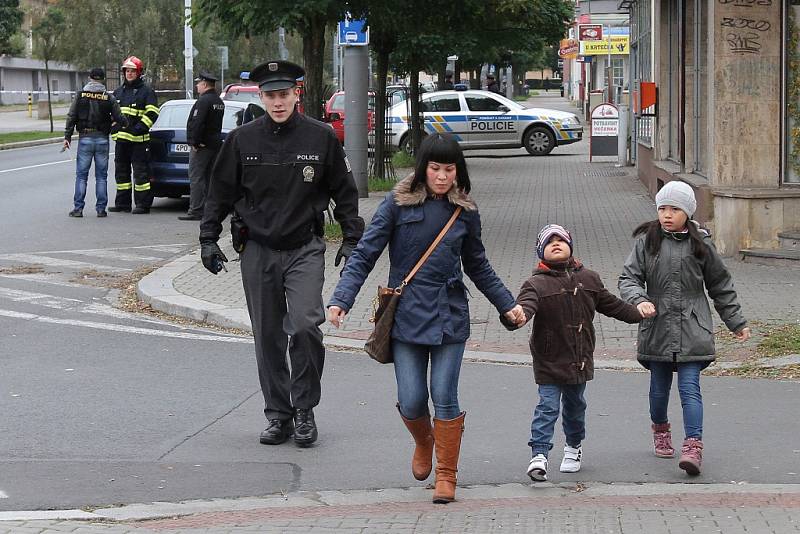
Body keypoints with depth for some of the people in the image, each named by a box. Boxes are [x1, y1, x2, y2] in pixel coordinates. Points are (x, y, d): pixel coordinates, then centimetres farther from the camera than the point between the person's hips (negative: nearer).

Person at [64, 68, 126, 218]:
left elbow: (71, 117, -2)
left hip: (85, 139, -1)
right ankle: (101, 208, 5)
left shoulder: (80, 96, -1)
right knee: (101, 176, 7)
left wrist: (67, 136, 4)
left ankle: (78, 208, 0)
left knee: (81, 175, 3)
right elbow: (118, 118, 0)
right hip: (102, 139, 1)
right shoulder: (109, 98, -1)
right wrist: (127, 122, 22)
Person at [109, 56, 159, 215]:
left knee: (140, 172, -7)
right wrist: (114, 130, 10)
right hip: (121, 139, 7)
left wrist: (139, 128, -17)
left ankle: (143, 204, -4)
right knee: (121, 171, 11)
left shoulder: (146, 91, -4)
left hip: (138, 139, -7)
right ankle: (122, 203, 18)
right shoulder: (118, 92, 17)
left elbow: (152, 113, -10)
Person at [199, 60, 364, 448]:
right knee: (268, 337, 7)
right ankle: (278, 415, 18)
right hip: (258, 251, 2)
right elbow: (220, 193, 10)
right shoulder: (242, 140, 2)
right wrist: (208, 239, 4)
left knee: (305, 325, -18)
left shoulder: (320, 138, -1)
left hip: (305, 249, -2)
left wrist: (351, 240, 3)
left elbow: (344, 193, 7)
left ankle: (305, 409, -2)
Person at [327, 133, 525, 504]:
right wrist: (341, 299, -15)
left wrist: (507, 305, 16)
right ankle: (423, 443, 32)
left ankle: (447, 475, 11)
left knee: (444, 398, -4)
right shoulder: (398, 204, -3)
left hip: (449, 316, 1)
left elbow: (478, 267, 19)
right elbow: (364, 255, -4)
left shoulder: (465, 212, 6)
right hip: (407, 315, -1)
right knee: (411, 402, -3)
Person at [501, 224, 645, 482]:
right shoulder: (536, 283, -10)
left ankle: (574, 446, 39)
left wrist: (638, 313, 23)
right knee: (548, 407, -11)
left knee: (575, 405, 19)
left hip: (580, 359, 5)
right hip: (549, 361, -5)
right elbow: (526, 305, -29)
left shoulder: (589, 279, 6)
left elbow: (611, 304, 19)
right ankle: (539, 455, -12)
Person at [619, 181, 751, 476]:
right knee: (659, 387, 13)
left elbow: (720, 285, 13)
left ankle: (693, 446, -17)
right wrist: (639, 300, -24)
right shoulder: (646, 241, 1)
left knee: (689, 387, -12)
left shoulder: (701, 244, 3)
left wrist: (736, 323, 17)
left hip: (692, 330, -1)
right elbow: (629, 277, -2)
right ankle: (660, 429, 40)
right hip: (657, 329, 1)